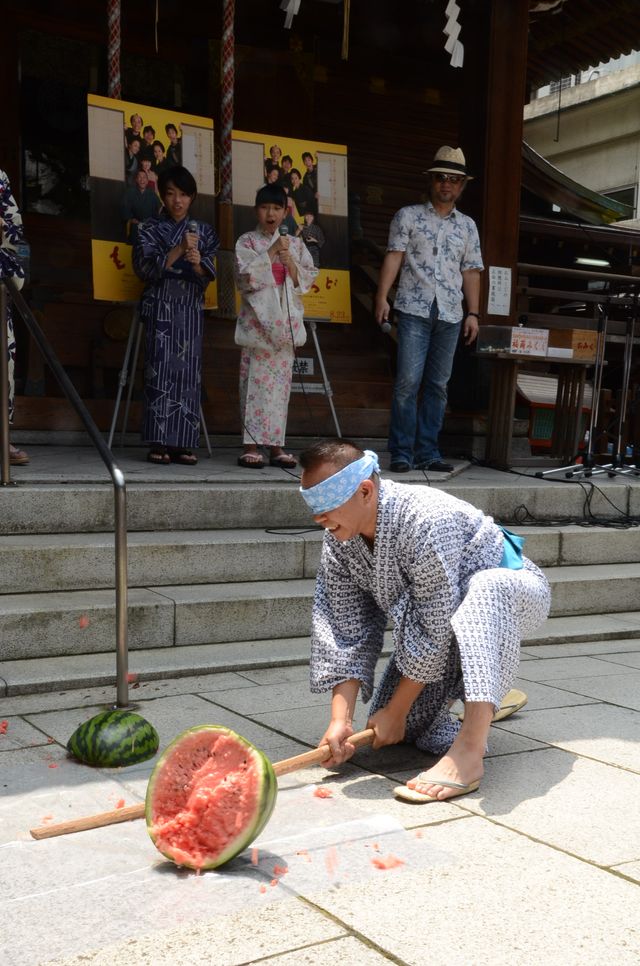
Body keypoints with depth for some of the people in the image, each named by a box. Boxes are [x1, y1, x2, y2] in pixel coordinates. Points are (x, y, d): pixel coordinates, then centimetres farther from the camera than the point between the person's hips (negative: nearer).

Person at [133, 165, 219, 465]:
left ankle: (182, 443, -2)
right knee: (161, 370, -10)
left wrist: (197, 263, -16)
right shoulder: (149, 229, 8)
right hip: (160, 307, -2)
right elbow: (144, 267, -5)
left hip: (191, 309, 2)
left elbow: (209, 275, 6)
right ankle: (159, 443, -10)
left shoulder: (204, 232, 13)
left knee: (188, 372, -3)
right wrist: (178, 251, -15)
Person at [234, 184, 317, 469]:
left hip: (285, 324, 3)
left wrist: (290, 263, -7)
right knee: (256, 383, -6)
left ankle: (275, 445, 7)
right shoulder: (246, 242, 5)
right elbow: (245, 276, -10)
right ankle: (252, 446, -3)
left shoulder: (295, 244, 15)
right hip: (257, 322, -3)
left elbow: (309, 278, 9)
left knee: (280, 384, 3)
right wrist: (272, 252, -12)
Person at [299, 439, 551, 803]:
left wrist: (396, 712, -22)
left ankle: (470, 750, -44)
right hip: (436, 621, 6)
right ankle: (489, 695, 18)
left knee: (486, 590, -43)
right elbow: (346, 633, -12)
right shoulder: (339, 541, -14)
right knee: (393, 729, -7)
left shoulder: (426, 522, -36)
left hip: (513, 592, -6)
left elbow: (434, 632, -31)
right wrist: (341, 719, -22)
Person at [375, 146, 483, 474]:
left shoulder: (467, 226, 17)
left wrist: (473, 313, 8)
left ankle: (427, 452, 8)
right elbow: (394, 256, -1)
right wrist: (382, 297, -12)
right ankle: (402, 453, -6)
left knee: (438, 385, 3)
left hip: (450, 314, 4)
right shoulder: (409, 216, 7)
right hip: (414, 309, -4)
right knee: (409, 380, -11)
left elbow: (470, 272, 16)